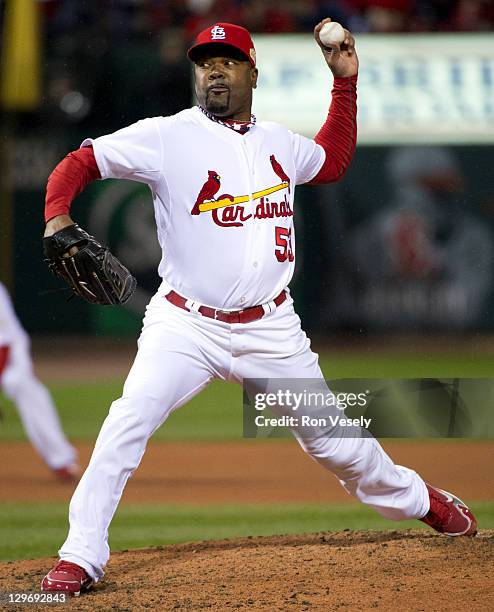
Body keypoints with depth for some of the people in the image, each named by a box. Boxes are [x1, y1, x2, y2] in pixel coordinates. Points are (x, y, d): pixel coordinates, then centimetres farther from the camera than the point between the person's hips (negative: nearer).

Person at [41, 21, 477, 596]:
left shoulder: (279, 143, 8)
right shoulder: (167, 137, -7)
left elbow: (333, 161, 30)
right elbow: (79, 163, -10)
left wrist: (345, 81, 22)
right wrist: (57, 218, -29)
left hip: (271, 330, 3)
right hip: (185, 326, -3)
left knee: (333, 439, 9)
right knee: (127, 423, -24)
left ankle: (416, 501, 36)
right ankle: (80, 557, -17)